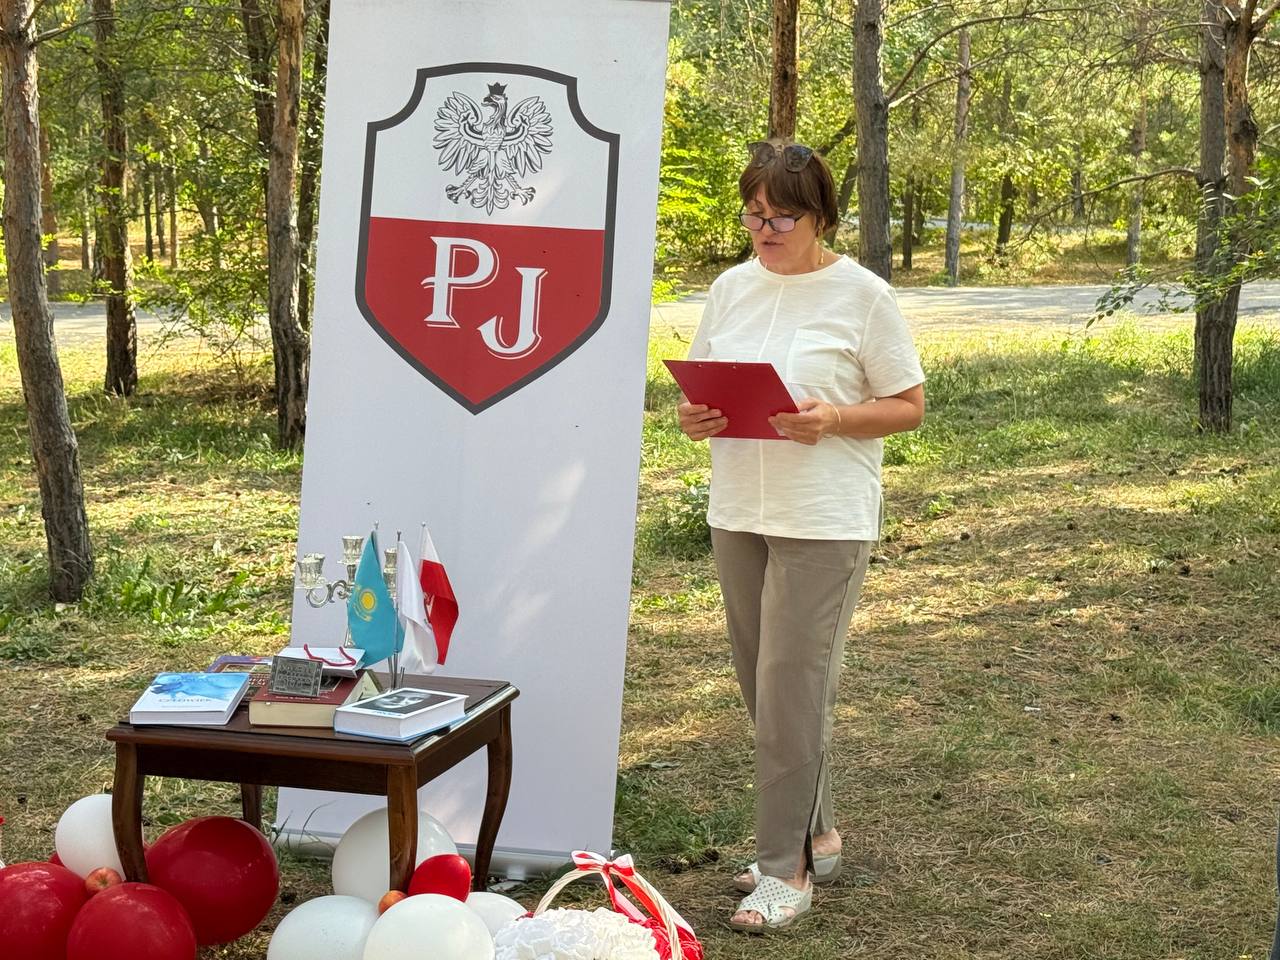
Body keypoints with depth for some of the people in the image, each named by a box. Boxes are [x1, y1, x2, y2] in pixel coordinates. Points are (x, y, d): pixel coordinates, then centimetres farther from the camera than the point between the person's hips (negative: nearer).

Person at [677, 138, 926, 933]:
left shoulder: (862, 295, -6)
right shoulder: (733, 288, 9)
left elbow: (909, 407, -4)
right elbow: (699, 385, 16)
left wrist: (832, 420, -20)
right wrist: (694, 418, -7)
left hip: (822, 522, -6)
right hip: (738, 513, 6)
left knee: (792, 688, -6)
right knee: (763, 687, 12)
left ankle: (787, 869, 3)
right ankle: (815, 833, 29)